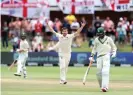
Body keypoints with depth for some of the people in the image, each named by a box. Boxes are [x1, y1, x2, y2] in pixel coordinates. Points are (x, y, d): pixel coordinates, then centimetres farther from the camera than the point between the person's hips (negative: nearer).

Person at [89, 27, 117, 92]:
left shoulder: (109, 39, 4)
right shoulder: (96, 39, 12)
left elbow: (113, 47, 12)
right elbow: (94, 48, 21)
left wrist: (114, 52, -6)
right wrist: (92, 56, 14)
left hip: (106, 56, -4)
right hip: (99, 57, 4)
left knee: (105, 71, -18)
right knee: (98, 72, -1)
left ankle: (105, 86, -25)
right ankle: (101, 86, 15)